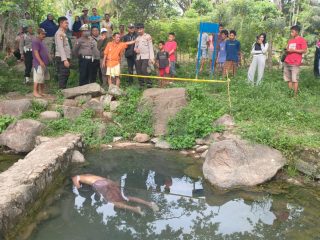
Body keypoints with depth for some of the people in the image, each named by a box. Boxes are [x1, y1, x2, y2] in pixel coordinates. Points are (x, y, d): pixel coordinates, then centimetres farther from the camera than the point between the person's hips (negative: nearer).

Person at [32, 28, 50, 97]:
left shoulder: (42, 42, 19)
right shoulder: (36, 41, -11)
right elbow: (36, 52, -20)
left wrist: (48, 60, 23)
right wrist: (40, 61, -26)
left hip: (44, 64, 10)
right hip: (39, 64, -10)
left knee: (43, 79, 13)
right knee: (37, 79, -8)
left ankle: (41, 92, 20)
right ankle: (35, 92, -2)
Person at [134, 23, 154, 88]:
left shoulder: (147, 37, 1)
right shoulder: (137, 38, 17)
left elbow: (151, 48, -3)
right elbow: (135, 47, 25)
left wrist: (151, 58, -11)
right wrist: (135, 49, -1)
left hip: (145, 56, -6)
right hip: (138, 57, 6)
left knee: (143, 69, -22)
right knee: (139, 71, 2)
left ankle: (149, 83, -12)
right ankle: (141, 84, 13)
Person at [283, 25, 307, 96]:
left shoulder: (302, 40, -1)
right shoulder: (290, 41, 19)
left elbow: (304, 51, -7)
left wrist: (294, 50, -12)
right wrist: (287, 51, 2)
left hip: (295, 63, -6)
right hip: (287, 62, 7)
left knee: (295, 79, -9)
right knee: (288, 79, 4)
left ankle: (295, 95, -6)